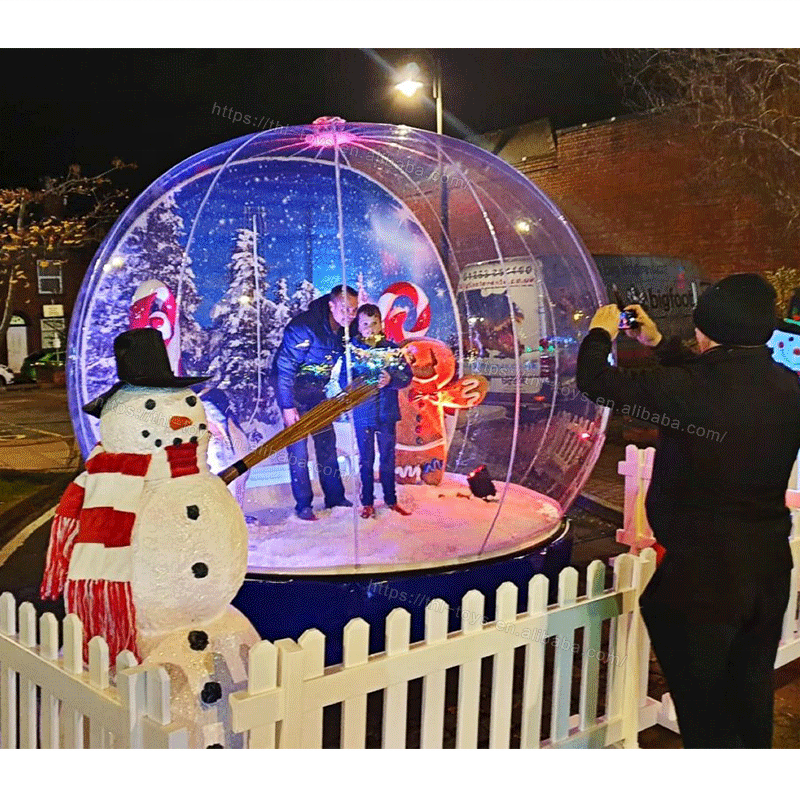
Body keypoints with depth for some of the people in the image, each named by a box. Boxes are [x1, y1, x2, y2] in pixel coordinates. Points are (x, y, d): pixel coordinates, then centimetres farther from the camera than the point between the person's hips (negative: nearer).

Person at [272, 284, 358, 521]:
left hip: (319, 390, 6)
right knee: (297, 448, -6)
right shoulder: (303, 327, -27)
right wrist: (287, 406, -25)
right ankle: (303, 505, 2)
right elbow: (285, 368, -24)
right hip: (293, 388, -6)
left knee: (327, 443, 6)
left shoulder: (346, 329, -7)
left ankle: (335, 498, 15)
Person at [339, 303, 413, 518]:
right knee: (366, 460, 6)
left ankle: (391, 500, 23)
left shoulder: (392, 349, 2)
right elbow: (343, 379, -4)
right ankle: (367, 502, 18)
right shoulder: (351, 349, -1)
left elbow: (407, 376, 0)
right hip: (362, 413, -1)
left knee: (388, 458, 11)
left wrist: (391, 380, -19)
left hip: (387, 412, 1)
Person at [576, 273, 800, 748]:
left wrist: (601, 334, 7)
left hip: (700, 576, -7)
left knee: (703, 714, 10)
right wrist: (659, 344, 25)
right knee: (751, 704, 24)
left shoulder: (690, 388, -23)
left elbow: (597, 382, -13)